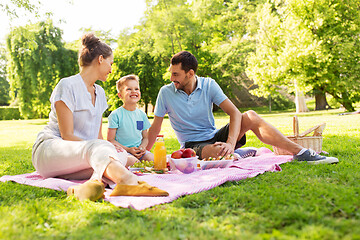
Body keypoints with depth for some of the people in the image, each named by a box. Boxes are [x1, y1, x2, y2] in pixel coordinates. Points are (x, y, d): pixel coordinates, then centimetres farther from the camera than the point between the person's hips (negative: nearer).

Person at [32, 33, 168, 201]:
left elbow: (99, 136, 19)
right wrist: (105, 149, -23)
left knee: (123, 156, -24)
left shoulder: (100, 93, 19)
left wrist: (110, 148, -4)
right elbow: (67, 136, -14)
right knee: (97, 147, -39)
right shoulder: (67, 85, -7)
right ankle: (131, 182, -67)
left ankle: (93, 183, -54)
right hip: (50, 148, -7)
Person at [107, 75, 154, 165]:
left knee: (153, 159, -23)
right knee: (133, 161, -34)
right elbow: (110, 140, -5)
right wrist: (128, 149, -15)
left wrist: (142, 147, -6)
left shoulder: (142, 114, 12)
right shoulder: (116, 115, -4)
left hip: (139, 150, 5)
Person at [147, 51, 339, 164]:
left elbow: (234, 113, -14)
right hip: (193, 145, -3)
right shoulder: (166, 92, -7)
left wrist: (230, 143, -30)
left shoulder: (208, 85, -5)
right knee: (217, 152, -41)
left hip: (214, 136, 3)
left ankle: (300, 153, -24)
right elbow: (155, 127, 0)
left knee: (250, 116, -22)